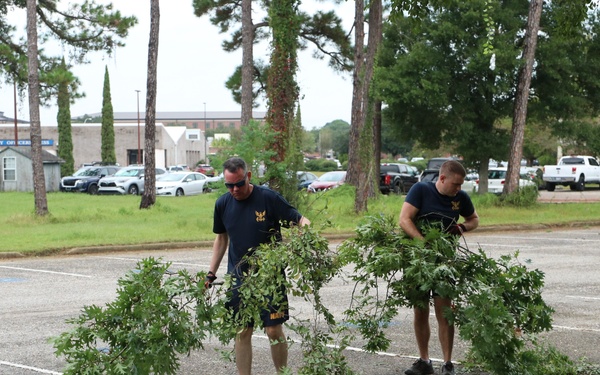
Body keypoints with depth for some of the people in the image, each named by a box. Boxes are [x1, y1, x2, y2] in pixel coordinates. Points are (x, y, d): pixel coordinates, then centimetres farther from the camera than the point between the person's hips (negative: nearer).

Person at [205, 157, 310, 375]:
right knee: (242, 332, 7)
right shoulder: (223, 204, 2)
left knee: (274, 330, -2)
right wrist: (211, 273, 12)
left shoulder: (268, 198, -11)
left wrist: (304, 226, -31)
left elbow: (299, 219, -7)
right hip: (238, 277, 3)